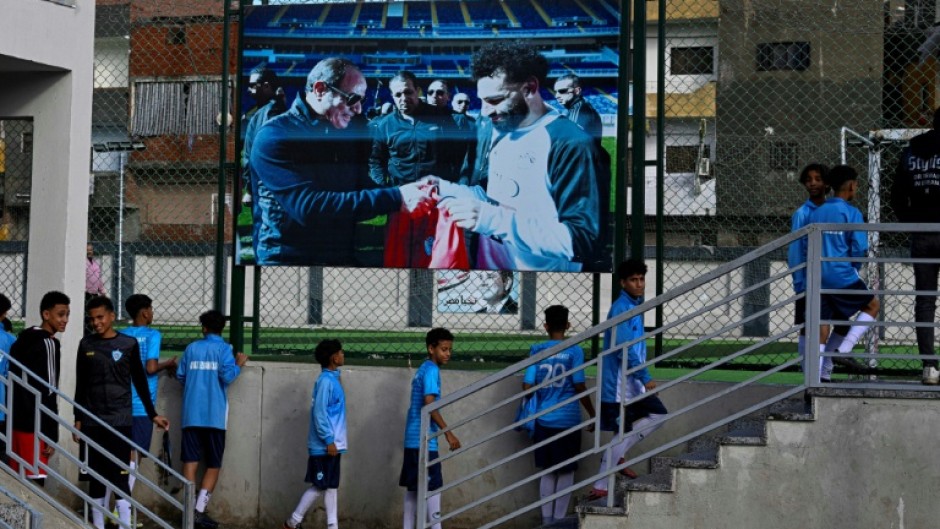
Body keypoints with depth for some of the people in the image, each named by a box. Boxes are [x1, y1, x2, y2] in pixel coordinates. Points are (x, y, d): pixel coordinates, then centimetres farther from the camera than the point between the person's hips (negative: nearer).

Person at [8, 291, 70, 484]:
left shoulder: (21, 341, 16)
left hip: (17, 421, 9)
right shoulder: (49, 343, -11)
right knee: (35, 482, -9)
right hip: (35, 425, -9)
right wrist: (52, 434, -16)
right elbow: (49, 393, -16)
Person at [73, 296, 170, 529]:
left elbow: (140, 382, 7)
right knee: (96, 475, 6)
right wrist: (78, 419, 8)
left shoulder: (129, 344, 1)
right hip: (92, 420, 2)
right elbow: (80, 386, 11)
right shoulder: (86, 344, 6)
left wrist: (153, 414, 8)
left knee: (119, 474, -7)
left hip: (120, 420, -2)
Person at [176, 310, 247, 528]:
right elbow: (227, 376, -14)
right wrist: (239, 365, 5)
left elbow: (180, 375, 11)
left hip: (192, 414, 3)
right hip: (214, 415, -2)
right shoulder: (224, 349, -1)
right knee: (213, 465, 6)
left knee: (190, 461, 2)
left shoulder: (192, 348, 9)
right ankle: (200, 510, -5)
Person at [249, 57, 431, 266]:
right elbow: (309, 207, -23)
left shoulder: (346, 132, 11)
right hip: (288, 259, -6)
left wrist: (409, 192, -6)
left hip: (342, 256, 6)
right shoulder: (275, 136, -13)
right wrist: (394, 197, -26)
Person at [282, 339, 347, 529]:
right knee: (319, 486, -3)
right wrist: (329, 440, -20)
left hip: (332, 446, 9)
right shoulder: (325, 381, -15)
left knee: (331, 486, 9)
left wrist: (334, 442, 16)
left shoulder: (333, 379, 12)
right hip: (324, 447, -9)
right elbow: (319, 413, -19)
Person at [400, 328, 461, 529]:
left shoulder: (423, 369, 17)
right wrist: (448, 433, -21)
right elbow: (429, 404, -21)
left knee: (413, 488, 9)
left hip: (413, 439, 9)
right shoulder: (431, 370, -11)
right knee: (433, 486, -7)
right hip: (424, 439, -9)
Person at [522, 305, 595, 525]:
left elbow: (527, 386, -1)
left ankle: (547, 520, 13)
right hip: (568, 421, -3)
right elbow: (580, 387, -7)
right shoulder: (574, 351, -6)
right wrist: (593, 415, 5)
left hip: (543, 421, 3)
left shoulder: (536, 350, 1)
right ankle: (559, 520, 7)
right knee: (566, 473, 7)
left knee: (548, 472, 13)